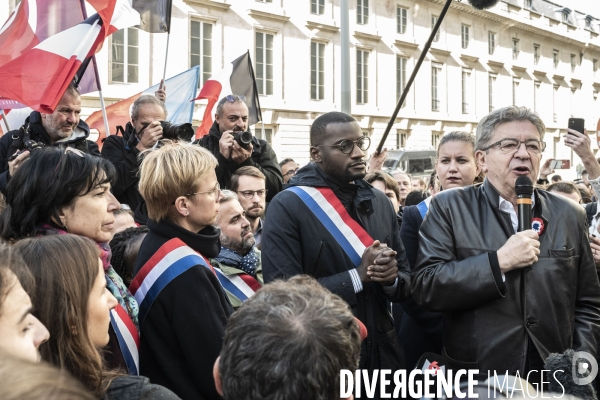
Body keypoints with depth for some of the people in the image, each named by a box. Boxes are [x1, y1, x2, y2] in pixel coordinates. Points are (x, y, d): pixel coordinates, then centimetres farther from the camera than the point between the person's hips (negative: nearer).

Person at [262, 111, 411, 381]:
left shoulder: (379, 202, 7)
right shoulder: (288, 206, -12)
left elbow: (406, 279, 10)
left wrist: (392, 278, -13)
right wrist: (358, 276, -21)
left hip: (381, 352, 5)